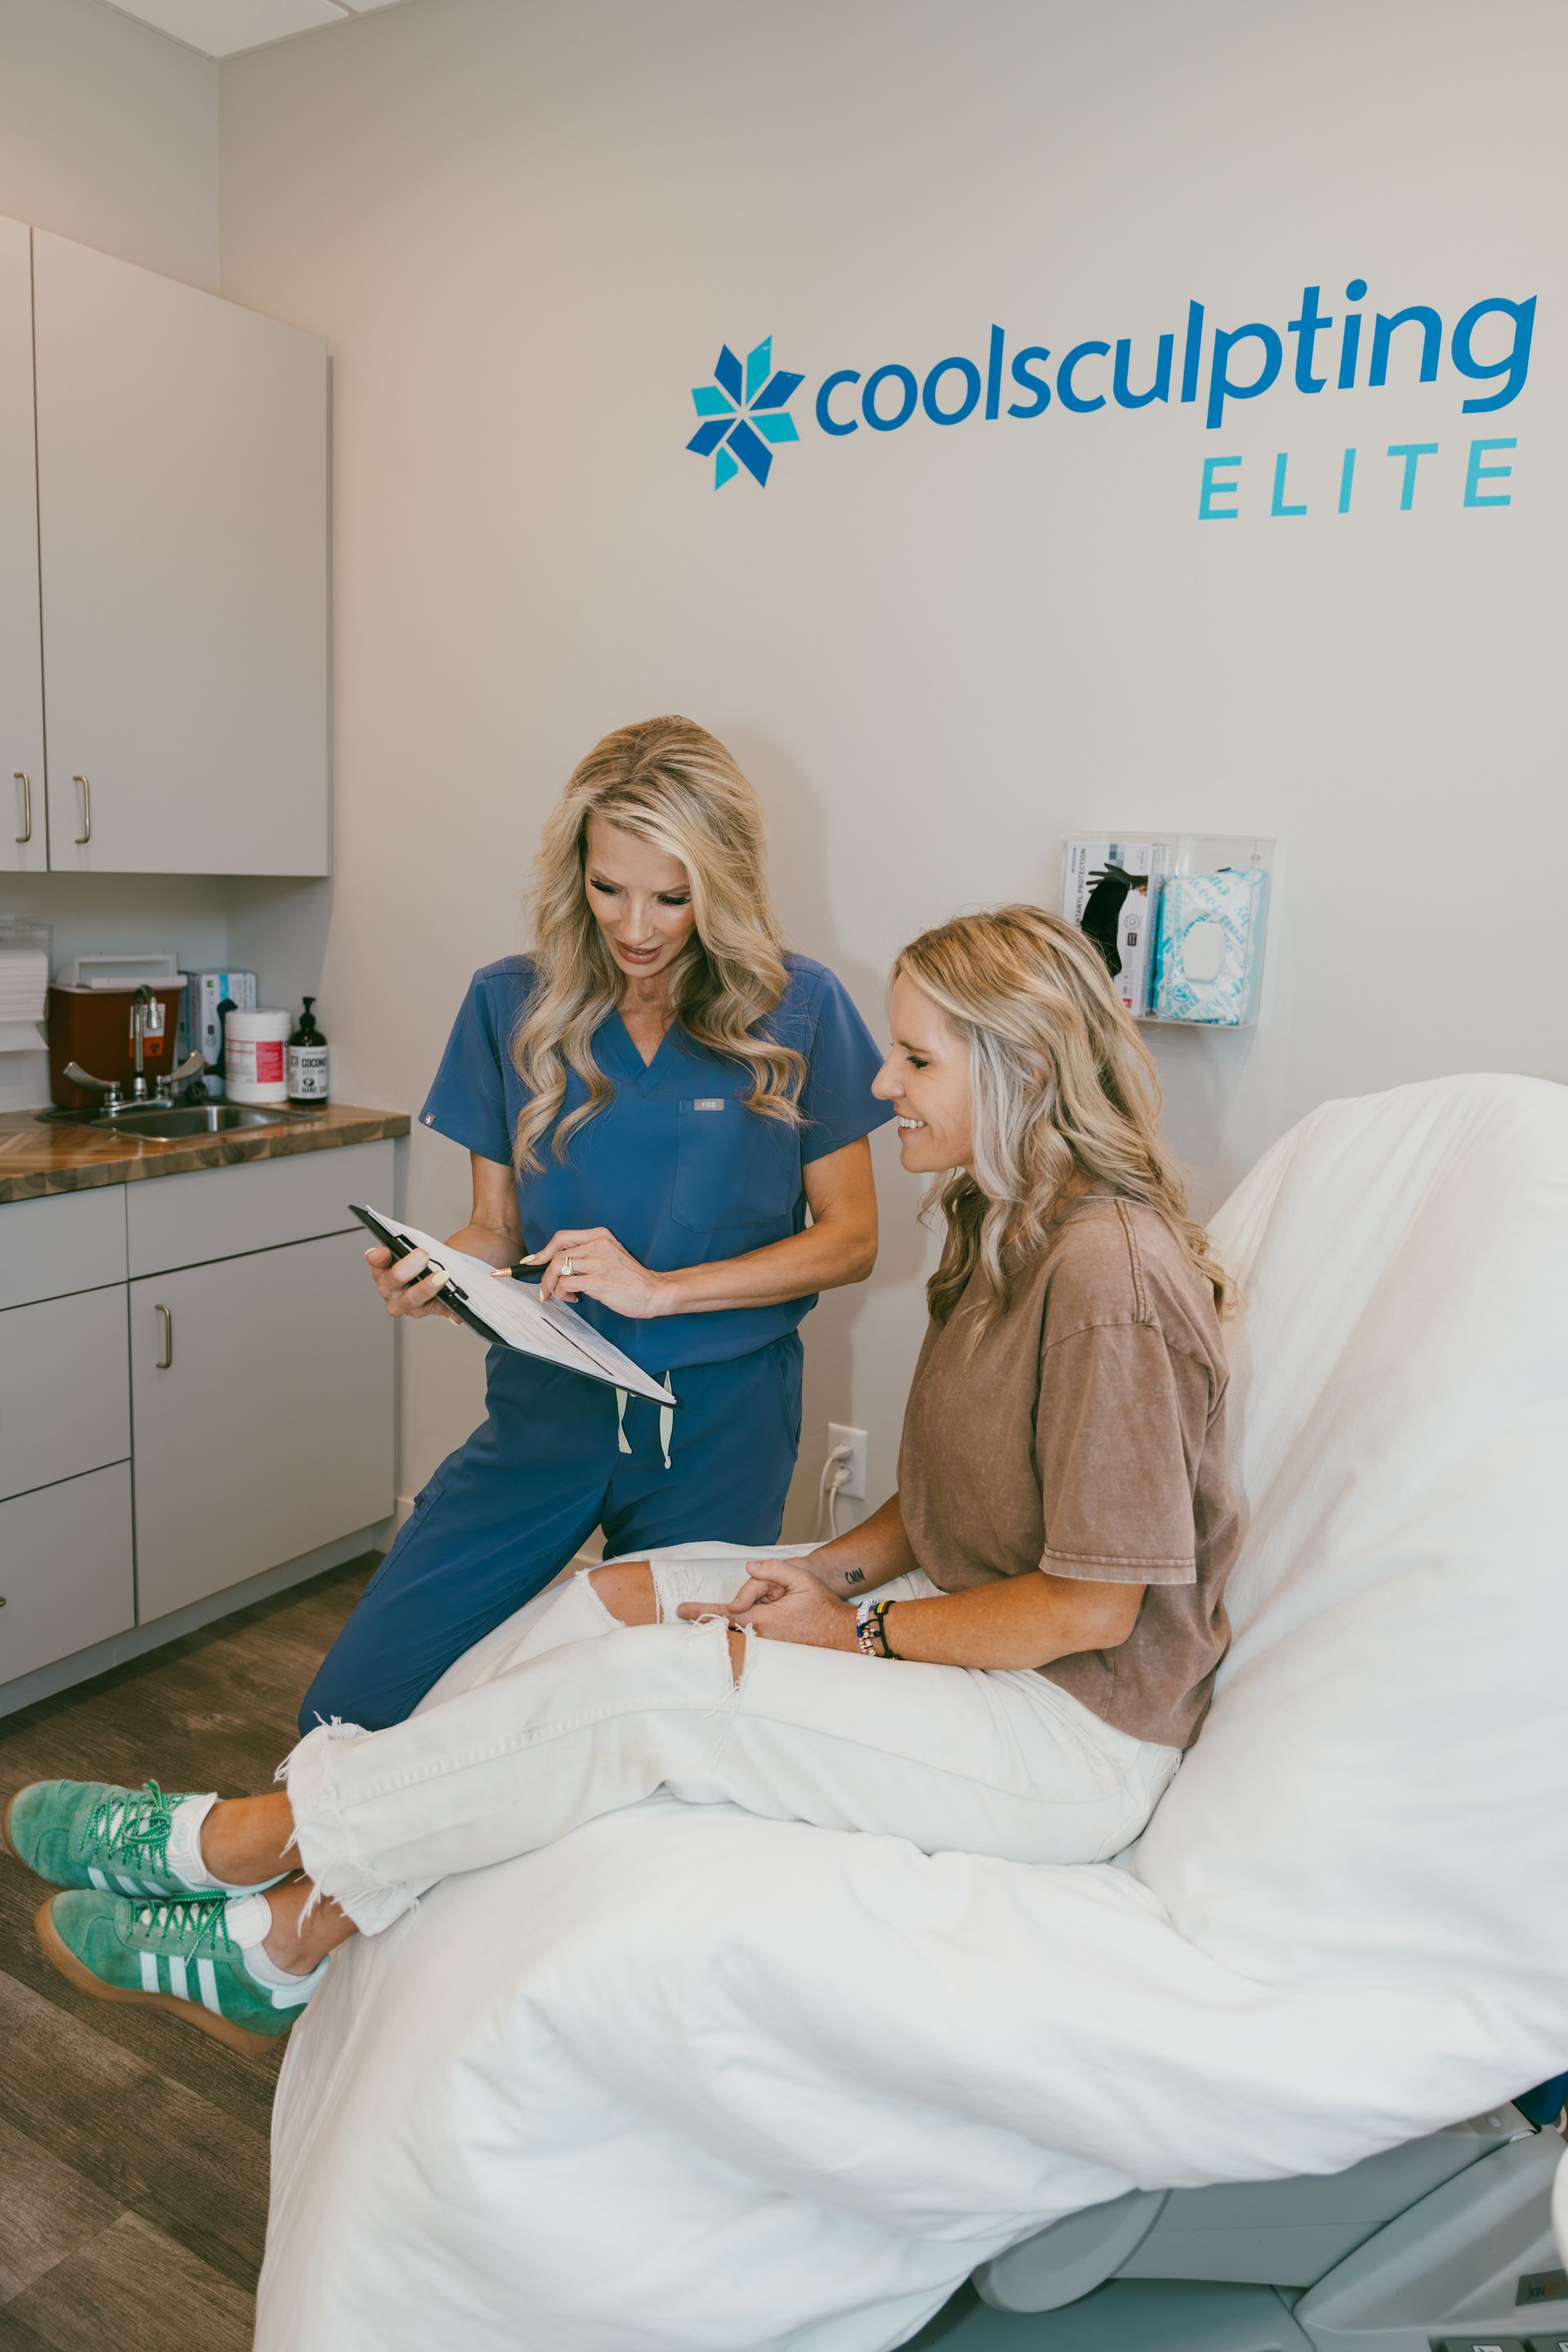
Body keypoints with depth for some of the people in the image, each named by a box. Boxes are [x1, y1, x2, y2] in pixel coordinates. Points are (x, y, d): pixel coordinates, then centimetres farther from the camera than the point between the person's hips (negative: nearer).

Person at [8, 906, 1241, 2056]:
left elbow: (1092, 1607, -22)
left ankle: (234, 1841, -2)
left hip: (1075, 1737, -9)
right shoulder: (1008, 1234, 6)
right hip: (955, 1620, 9)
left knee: (644, 1681, -21)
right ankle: (277, 1949, 3)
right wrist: (835, 1568, -3)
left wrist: (859, 1627, -13)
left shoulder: (1108, 1277, -24)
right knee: (617, 1594, -3)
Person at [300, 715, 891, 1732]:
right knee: (352, 1711, -3)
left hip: (720, 1418, -1)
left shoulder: (798, 1010, -5)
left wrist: (661, 1288, -15)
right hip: (549, 1400, 2)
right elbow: (498, 1229, 7)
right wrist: (440, 1272, -18)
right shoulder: (513, 1003, 1)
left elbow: (849, 1239, -3)